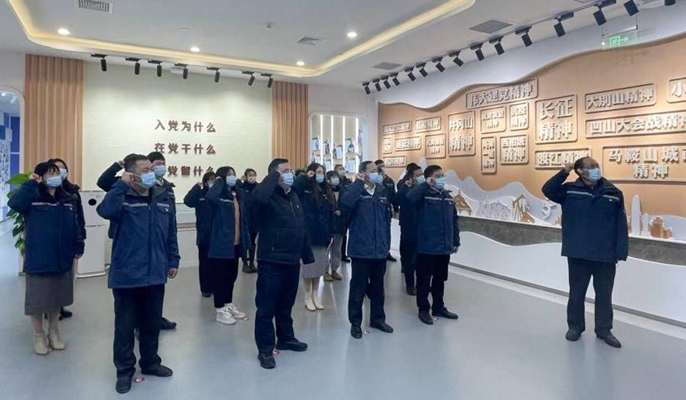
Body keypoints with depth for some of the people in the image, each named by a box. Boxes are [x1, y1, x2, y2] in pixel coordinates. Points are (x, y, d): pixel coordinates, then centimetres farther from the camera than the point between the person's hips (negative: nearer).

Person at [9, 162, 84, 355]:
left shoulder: (68, 199, 5)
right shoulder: (32, 198, -7)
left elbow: (75, 225, 7)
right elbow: (14, 203, -29)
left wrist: (78, 247, 3)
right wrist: (31, 184, -25)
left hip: (62, 259, 4)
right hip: (38, 260, -3)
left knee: (57, 299, 17)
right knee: (37, 300, 8)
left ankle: (54, 333, 34)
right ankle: (38, 336, 27)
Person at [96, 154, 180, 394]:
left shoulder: (163, 197, 5)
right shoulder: (122, 197, -8)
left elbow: (171, 233, 10)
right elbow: (105, 211, -32)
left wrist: (173, 260, 9)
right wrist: (121, 184, -29)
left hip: (155, 274, 4)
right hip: (126, 275, -4)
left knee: (152, 323, 17)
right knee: (125, 325, 9)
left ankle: (150, 363, 36)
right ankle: (124, 370, 26)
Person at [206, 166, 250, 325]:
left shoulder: (237, 195, 11)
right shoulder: (219, 196, -9)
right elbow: (210, 197, -35)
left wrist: (245, 240, 10)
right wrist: (219, 183, -18)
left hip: (236, 244, 7)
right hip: (221, 244, -7)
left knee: (231, 276, 17)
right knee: (220, 277, 3)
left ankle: (229, 305, 32)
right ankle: (220, 311, 13)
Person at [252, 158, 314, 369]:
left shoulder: (294, 197, 12)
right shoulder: (268, 197, -11)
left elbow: (302, 228, 16)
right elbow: (257, 197, -39)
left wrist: (307, 255, 16)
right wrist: (274, 176, -25)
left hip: (292, 261, 7)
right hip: (271, 261, -7)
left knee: (286, 304, 21)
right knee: (267, 307, 3)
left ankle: (286, 338, 37)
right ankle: (265, 349, 14)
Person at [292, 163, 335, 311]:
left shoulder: (326, 190, 8)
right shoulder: (305, 190, -7)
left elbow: (331, 213, 10)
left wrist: (330, 233, 7)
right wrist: (305, 177, -20)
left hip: (322, 234, 5)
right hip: (308, 233, -5)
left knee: (319, 266, 13)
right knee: (309, 267, 5)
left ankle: (315, 295, 26)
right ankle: (308, 297, 19)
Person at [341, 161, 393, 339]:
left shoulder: (382, 191, 8)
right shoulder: (356, 191, -7)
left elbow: (387, 218, 12)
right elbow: (345, 203, -30)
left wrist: (387, 242, 10)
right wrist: (359, 183, -23)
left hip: (379, 249, 5)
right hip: (361, 249, -5)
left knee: (378, 286, 17)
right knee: (358, 287, 6)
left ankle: (377, 318, 32)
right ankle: (355, 323, 19)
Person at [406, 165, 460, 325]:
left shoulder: (448, 197, 10)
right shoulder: (424, 195, -10)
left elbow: (454, 221, 15)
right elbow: (410, 197, -34)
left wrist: (456, 241, 15)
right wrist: (426, 185, -27)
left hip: (444, 247, 6)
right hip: (427, 247, -6)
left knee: (440, 280, 18)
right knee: (424, 280, 7)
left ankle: (438, 307, 32)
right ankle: (423, 309, 20)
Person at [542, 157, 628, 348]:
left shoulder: (613, 193, 0)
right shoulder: (570, 190, -1)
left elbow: (621, 225, 0)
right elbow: (548, 190, -14)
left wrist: (621, 252, -5)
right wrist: (564, 172, -16)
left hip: (605, 256, 1)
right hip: (578, 254, -1)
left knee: (604, 294, 12)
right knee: (577, 292, 13)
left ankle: (604, 329, 29)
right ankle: (575, 326, 29)